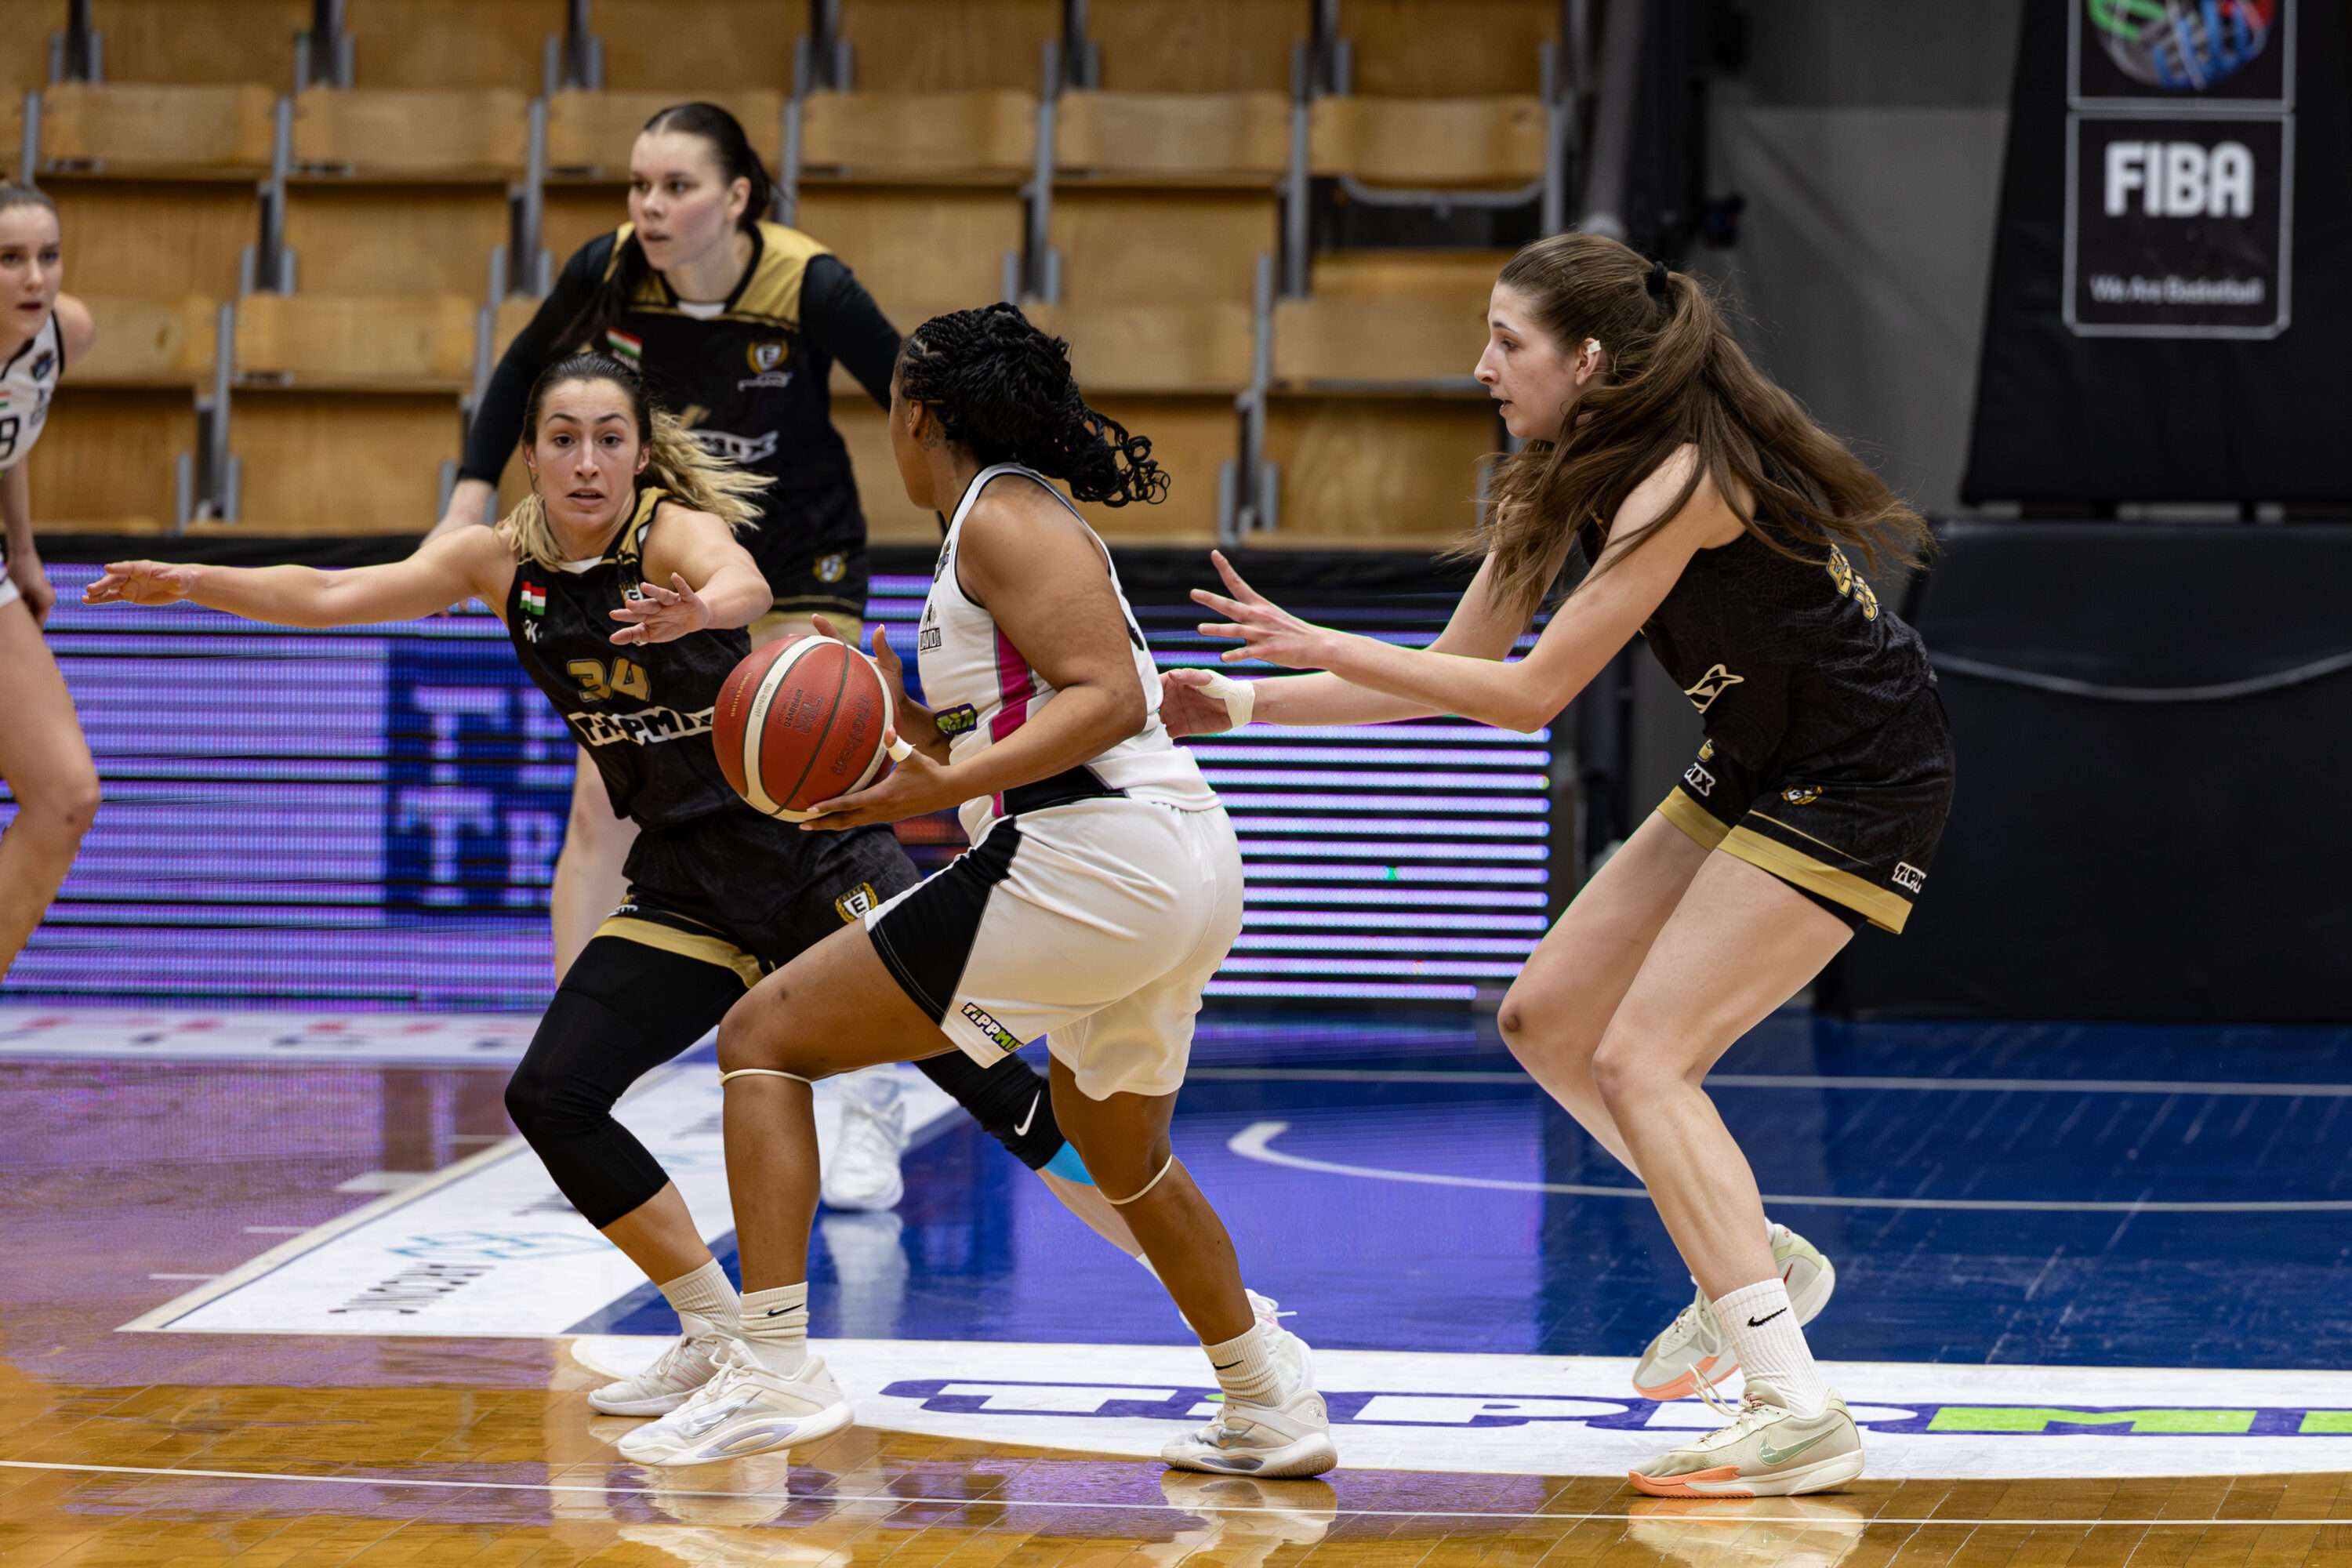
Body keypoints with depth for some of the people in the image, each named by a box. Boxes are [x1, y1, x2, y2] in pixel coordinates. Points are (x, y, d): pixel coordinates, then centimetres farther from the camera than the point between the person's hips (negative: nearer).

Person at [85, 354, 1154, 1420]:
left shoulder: (673, 534, -18)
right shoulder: (504, 562, 0)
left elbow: (744, 581, -41)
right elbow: (331, 598, 2)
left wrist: (701, 608, -64)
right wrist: (192, 583, -10)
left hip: (813, 848, -6)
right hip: (687, 883, 6)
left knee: (990, 1084, -13)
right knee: (552, 1099, -6)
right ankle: (725, 1342, 8)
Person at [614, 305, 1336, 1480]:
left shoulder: (1001, 520, -5)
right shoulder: (1031, 518, 24)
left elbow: (1109, 699, -18)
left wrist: (953, 784, -26)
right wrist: (898, 721, 24)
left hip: (1090, 860, -10)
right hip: (1182, 872, 10)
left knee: (765, 1036, -6)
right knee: (1117, 1145, 35)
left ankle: (772, 1372, -17)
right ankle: (1271, 1407, 40)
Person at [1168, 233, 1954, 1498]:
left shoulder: (1682, 480, -26)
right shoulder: (1559, 487, 2)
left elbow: (1529, 695, -25)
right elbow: (1456, 674, 9)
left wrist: (1317, 646, -21)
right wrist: (1240, 704, 4)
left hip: (1860, 787, -9)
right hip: (1754, 769, 9)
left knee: (1641, 1055, -16)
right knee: (1547, 1021, 7)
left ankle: (1799, 1414, -17)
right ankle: (1756, 1260, 22)